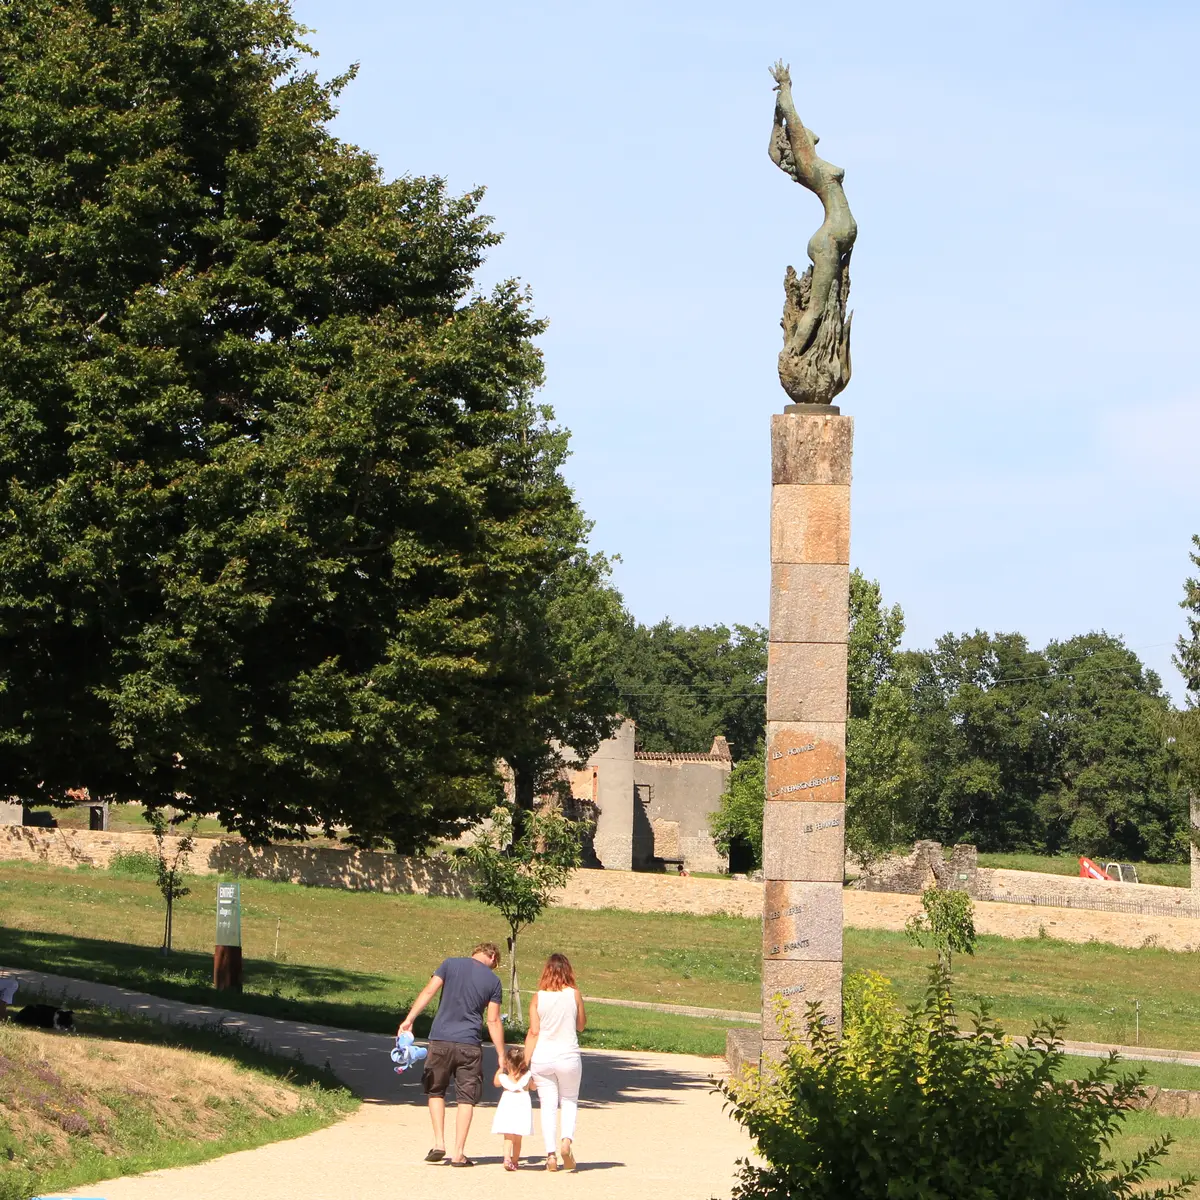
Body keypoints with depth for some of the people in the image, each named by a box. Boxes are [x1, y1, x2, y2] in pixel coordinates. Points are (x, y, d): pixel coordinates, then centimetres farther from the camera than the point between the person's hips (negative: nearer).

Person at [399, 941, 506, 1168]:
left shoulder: (451, 964, 5)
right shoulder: (493, 980, 4)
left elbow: (429, 991, -5)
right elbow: (493, 1021, 2)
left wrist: (409, 1019, -7)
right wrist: (501, 1056, 5)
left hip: (440, 1040, 1)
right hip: (469, 1045, -1)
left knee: (436, 1091, 17)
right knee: (466, 1098, 6)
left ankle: (439, 1143, 5)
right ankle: (458, 1153, 1)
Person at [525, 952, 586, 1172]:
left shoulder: (538, 998, -2)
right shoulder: (574, 994, -4)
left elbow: (533, 1032, -4)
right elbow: (581, 1026, 8)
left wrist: (525, 1064, 0)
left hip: (542, 1057, 1)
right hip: (568, 1055, -1)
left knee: (547, 1106, 7)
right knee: (569, 1101, 17)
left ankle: (550, 1154, -2)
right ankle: (567, 1138, -8)